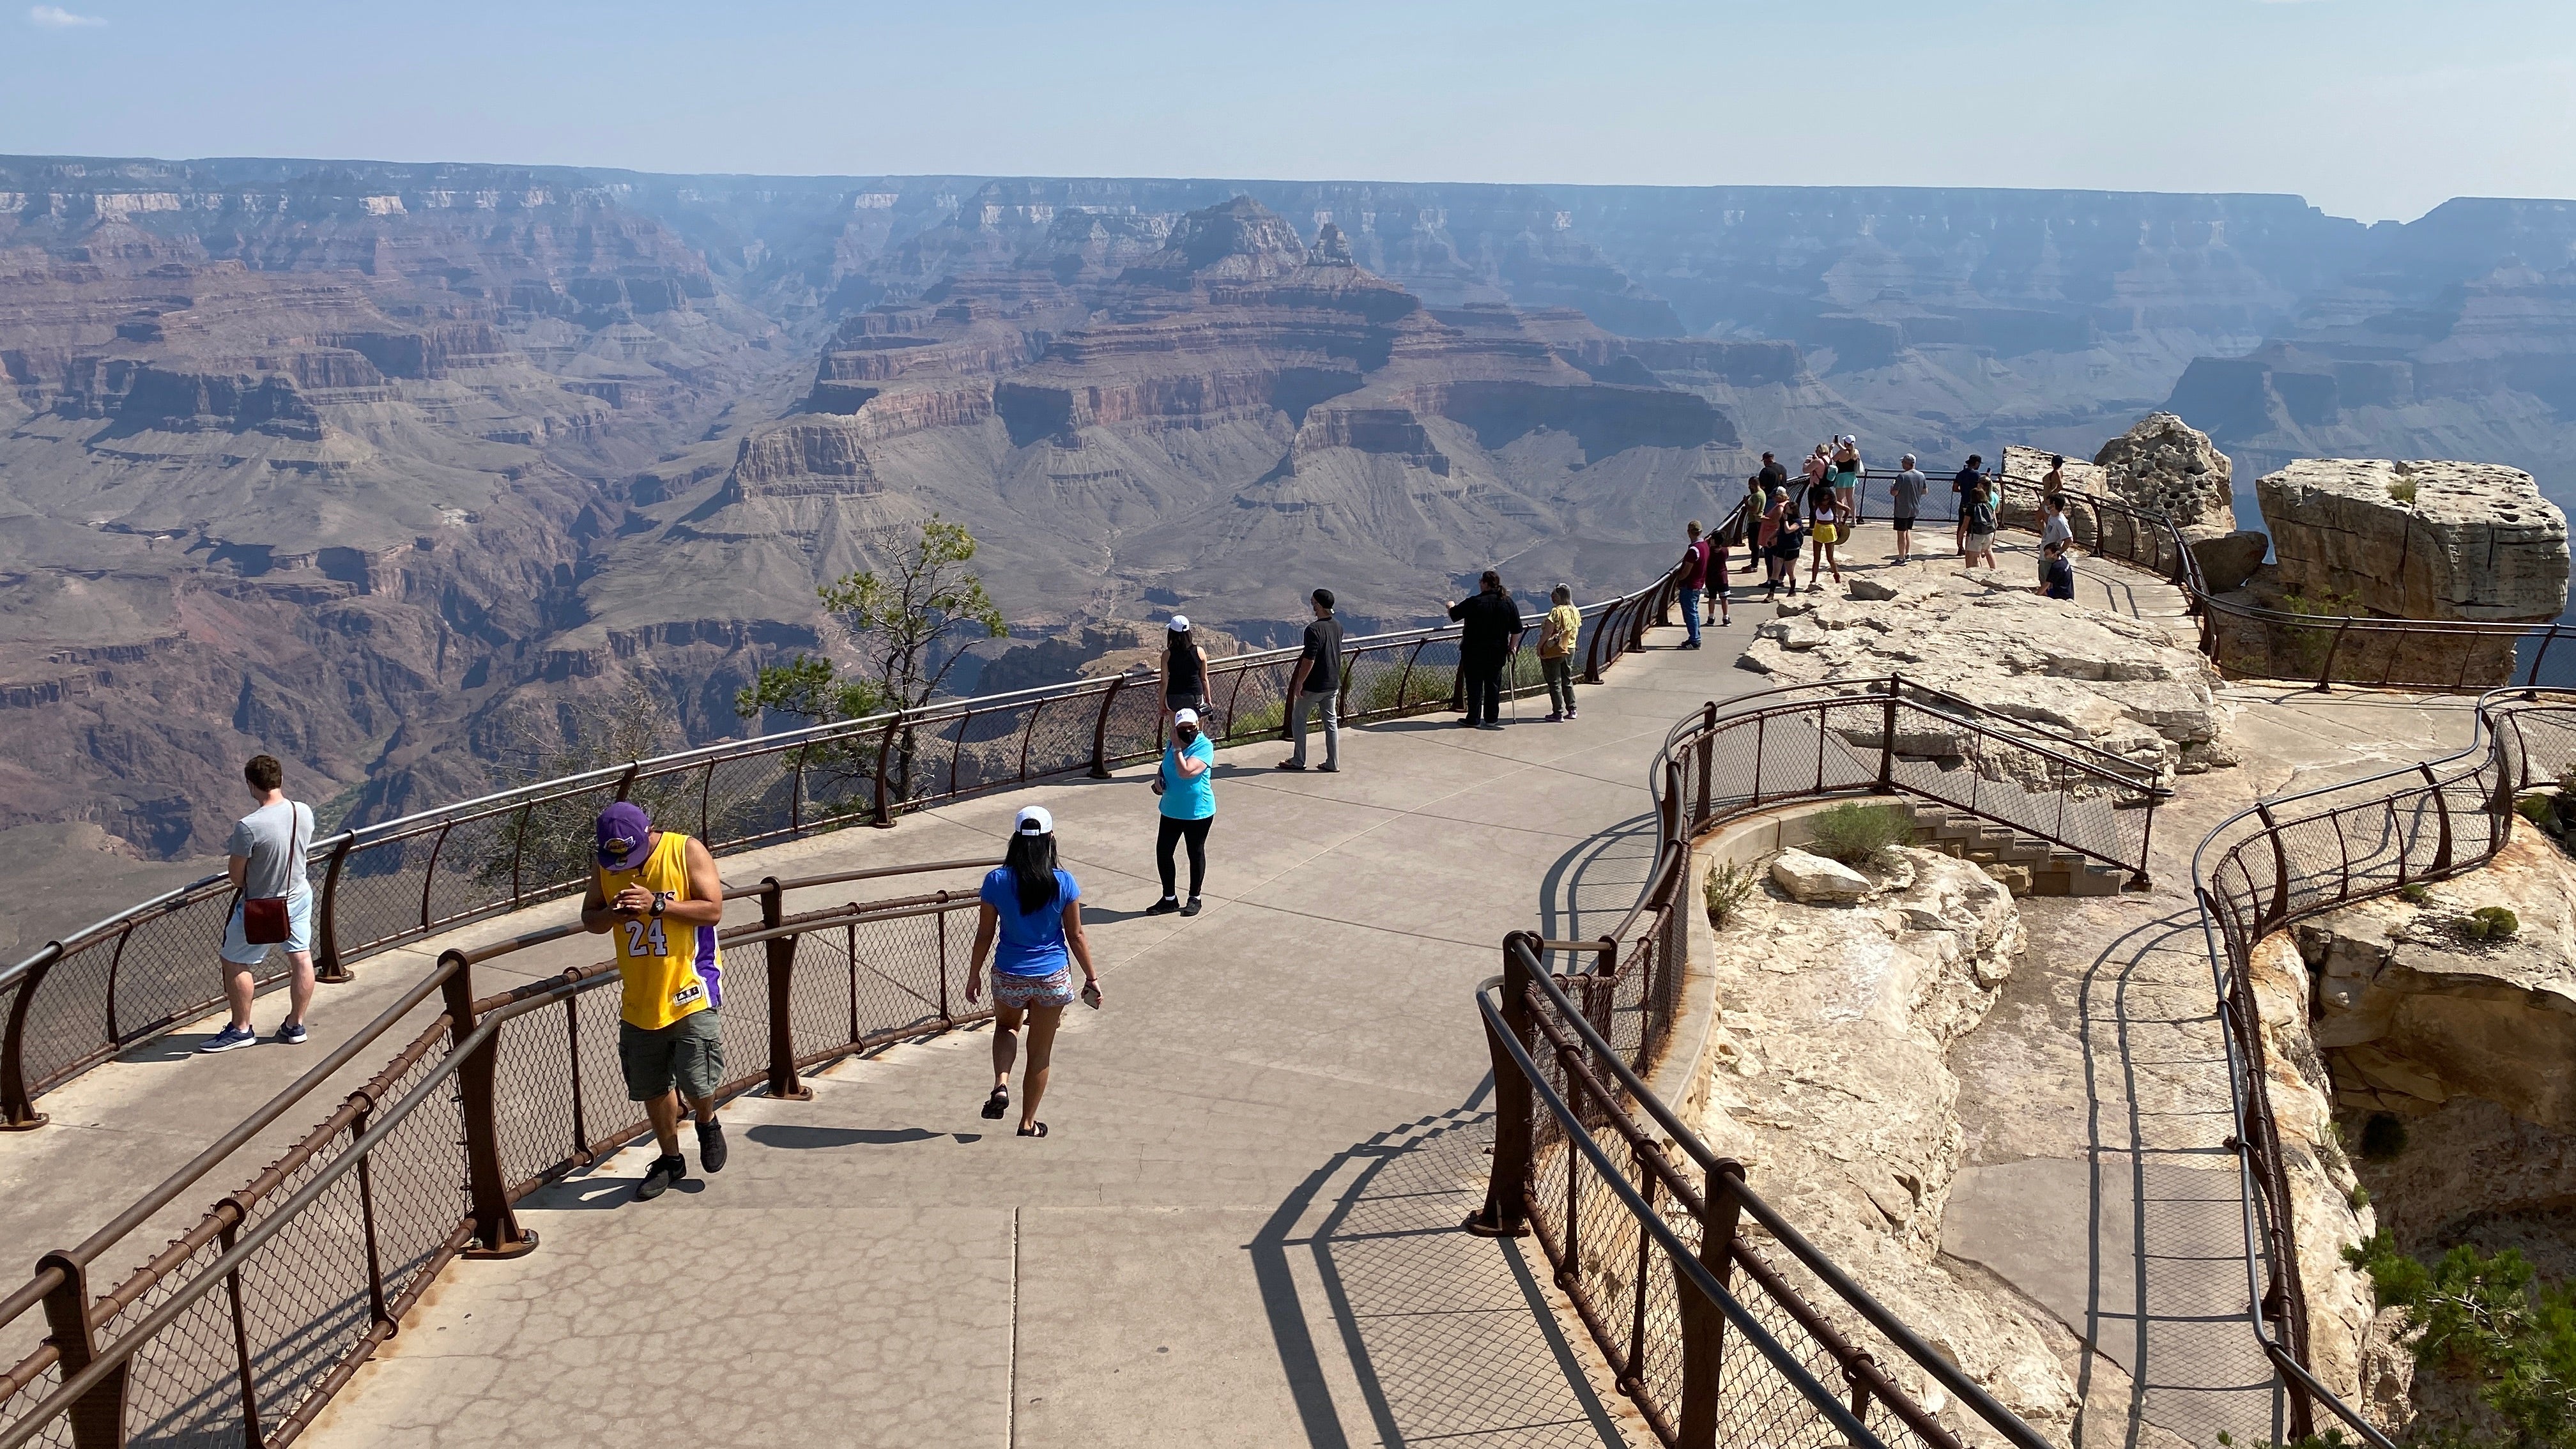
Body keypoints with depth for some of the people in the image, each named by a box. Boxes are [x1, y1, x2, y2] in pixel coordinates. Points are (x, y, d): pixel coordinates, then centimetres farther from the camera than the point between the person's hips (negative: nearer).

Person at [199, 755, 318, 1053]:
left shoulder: (249, 826, -29)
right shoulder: (304, 812, -11)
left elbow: (236, 877, -19)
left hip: (261, 906, -6)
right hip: (299, 896, 6)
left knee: (235, 963, 13)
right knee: (301, 958, 15)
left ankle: (241, 1030, 23)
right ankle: (295, 1026, 26)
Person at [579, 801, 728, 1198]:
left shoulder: (687, 852, -10)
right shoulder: (606, 866, 4)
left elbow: (713, 911, -15)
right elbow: (589, 919, 10)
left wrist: (658, 904, -26)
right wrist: (610, 915, -14)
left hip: (690, 990, -5)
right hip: (639, 998, 5)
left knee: (697, 1081, -9)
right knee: (652, 1088, 12)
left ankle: (708, 1125, 25)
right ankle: (670, 1159, 32)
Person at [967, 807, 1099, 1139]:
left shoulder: (996, 881, -11)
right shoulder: (1064, 883, -12)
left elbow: (985, 935, -4)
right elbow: (1076, 936, -6)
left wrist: (974, 975, 10)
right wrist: (1092, 977, 6)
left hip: (1009, 976, 1)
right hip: (1053, 978, -1)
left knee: (1006, 1025, 30)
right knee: (1040, 1052, 16)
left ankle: (1001, 1085, 6)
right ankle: (1028, 1122, 27)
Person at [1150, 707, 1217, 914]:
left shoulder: (1205, 746, -19)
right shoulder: (1173, 743, 1)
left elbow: (1185, 772, -30)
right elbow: (1165, 765, 20)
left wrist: (1177, 748, -23)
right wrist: (1158, 777, -1)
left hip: (1198, 812, -6)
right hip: (1171, 810, 6)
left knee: (1196, 854, 11)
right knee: (1162, 853, 7)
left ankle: (1194, 898, 27)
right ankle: (1169, 899, 23)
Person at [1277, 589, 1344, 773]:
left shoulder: (1313, 630, -22)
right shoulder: (1337, 626, 3)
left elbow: (1309, 660, -23)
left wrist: (1299, 683, -14)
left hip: (1314, 685, -7)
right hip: (1333, 684, 7)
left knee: (1298, 718, 9)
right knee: (1331, 721, 11)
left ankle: (1298, 761, 14)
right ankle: (1333, 763, 13)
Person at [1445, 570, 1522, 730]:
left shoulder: (1474, 602, -14)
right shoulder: (1508, 603, -1)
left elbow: (1454, 614, 0)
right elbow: (1517, 630, 2)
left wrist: (1451, 607, 22)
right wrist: (1511, 646, 15)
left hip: (1474, 652, -4)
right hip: (1498, 651, 4)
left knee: (1475, 685, 4)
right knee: (1493, 684, 12)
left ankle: (1474, 719, 8)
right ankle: (1492, 719, 17)